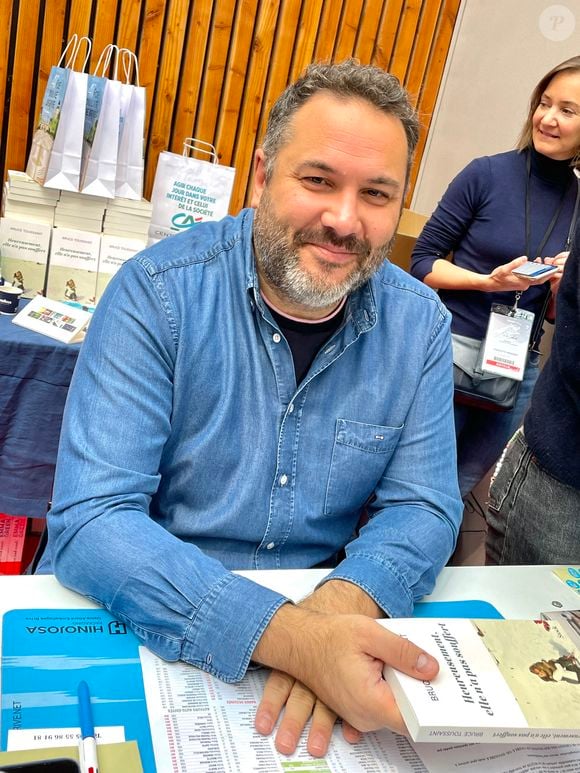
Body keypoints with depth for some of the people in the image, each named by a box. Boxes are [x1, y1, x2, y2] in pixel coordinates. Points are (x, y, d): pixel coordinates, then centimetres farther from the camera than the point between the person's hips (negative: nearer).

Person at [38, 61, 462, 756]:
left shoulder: (420, 322, -3)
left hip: (319, 614, 4)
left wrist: (342, 603, -24)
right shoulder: (158, 292, -14)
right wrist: (288, 637, -33)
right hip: (143, 621, -3)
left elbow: (422, 505, -1)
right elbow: (91, 518, -20)